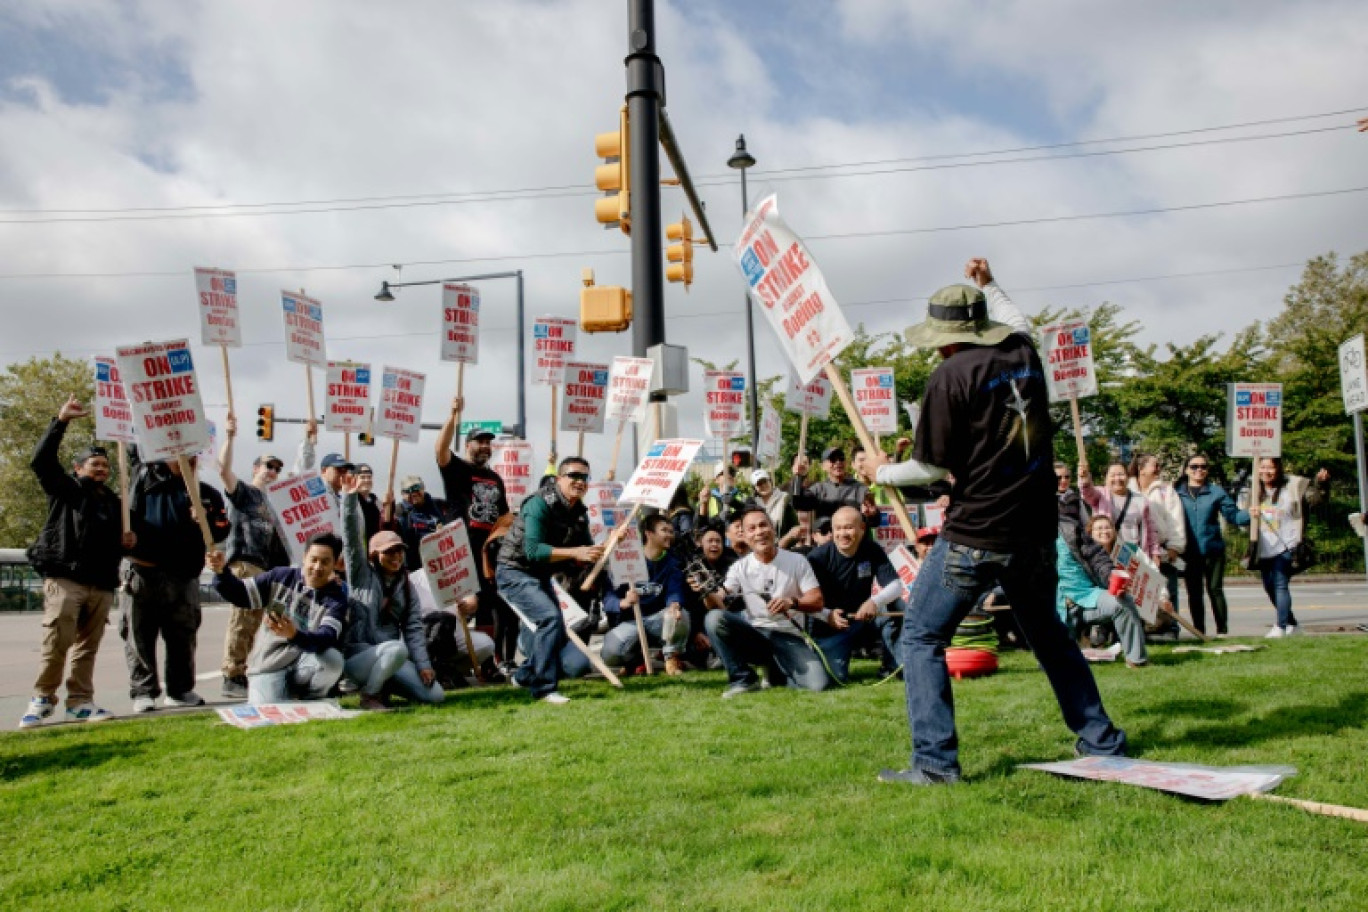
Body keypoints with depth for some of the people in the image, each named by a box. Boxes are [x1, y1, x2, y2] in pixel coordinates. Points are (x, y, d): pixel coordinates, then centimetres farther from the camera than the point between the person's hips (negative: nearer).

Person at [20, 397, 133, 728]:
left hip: (102, 584, 5)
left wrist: (126, 541, 9)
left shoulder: (113, 501, 24)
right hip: (65, 578, -5)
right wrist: (61, 421, -13)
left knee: (88, 645, 5)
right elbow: (41, 461, -8)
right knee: (56, 641, -11)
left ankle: (80, 702, 8)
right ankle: (43, 699, 3)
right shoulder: (65, 489, 9)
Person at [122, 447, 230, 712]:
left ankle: (180, 690, 20)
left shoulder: (207, 494, 10)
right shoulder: (146, 477, 9)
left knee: (183, 636, 9)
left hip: (182, 576, 2)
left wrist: (205, 521, -17)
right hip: (141, 572, -1)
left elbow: (222, 530, 1)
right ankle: (143, 692, 9)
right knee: (140, 635, 2)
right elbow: (133, 448, 6)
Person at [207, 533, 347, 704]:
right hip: (267, 665, 0)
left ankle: (311, 701, 0)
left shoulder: (336, 598, -6)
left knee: (333, 659, -32)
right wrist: (221, 572, -14)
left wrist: (294, 635, -43)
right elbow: (240, 594, 6)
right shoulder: (281, 577, 2)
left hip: (304, 664, 0)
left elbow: (327, 638, -23)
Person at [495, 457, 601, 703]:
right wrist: (574, 553, -36)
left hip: (542, 576, 8)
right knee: (550, 616, -30)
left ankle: (525, 675, 33)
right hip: (515, 572, -8)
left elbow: (587, 552, 7)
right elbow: (533, 550, -30)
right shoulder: (540, 504, -20)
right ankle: (543, 688, -19)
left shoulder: (580, 512, 2)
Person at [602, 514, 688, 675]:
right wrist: (623, 603, -38)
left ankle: (671, 658, -5)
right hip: (629, 622, -2)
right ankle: (638, 659, 4)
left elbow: (674, 593, -14)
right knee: (610, 654, -31)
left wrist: (674, 604, -39)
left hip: (658, 621, 2)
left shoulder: (672, 563, 2)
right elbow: (608, 598, -15)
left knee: (679, 614, -31)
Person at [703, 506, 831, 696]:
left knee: (818, 683, -28)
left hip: (790, 638, -1)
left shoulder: (797, 561, 2)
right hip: (754, 635, 1)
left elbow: (817, 602, -2)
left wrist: (792, 602, -22)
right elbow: (719, 604, -6)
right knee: (714, 618, -28)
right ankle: (743, 679, -12)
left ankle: (778, 670, 7)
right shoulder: (740, 567, 3)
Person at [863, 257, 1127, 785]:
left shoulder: (951, 375, -12)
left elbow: (934, 467, -9)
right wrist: (988, 285, 46)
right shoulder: (1024, 353, 6)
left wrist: (883, 472, 7)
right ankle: (1101, 741, 32)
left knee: (921, 637, 4)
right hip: (1037, 532, 7)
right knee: (1049, 635, 24)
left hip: (975, 535, -7)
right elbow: (1018, 323, 35)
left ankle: (935, 762, 1)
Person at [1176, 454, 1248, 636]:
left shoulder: (1216, 492, 2)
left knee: (1215, 590, -1)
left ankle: (1222, 630, 6)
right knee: (1194, 593, 8)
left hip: (1213, 550, -1)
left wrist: (1250, 514, -20)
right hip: (1189, 552, 1)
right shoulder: (1177, 493, 3)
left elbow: (1233, 515, -2)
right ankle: (1199, 632, 17)